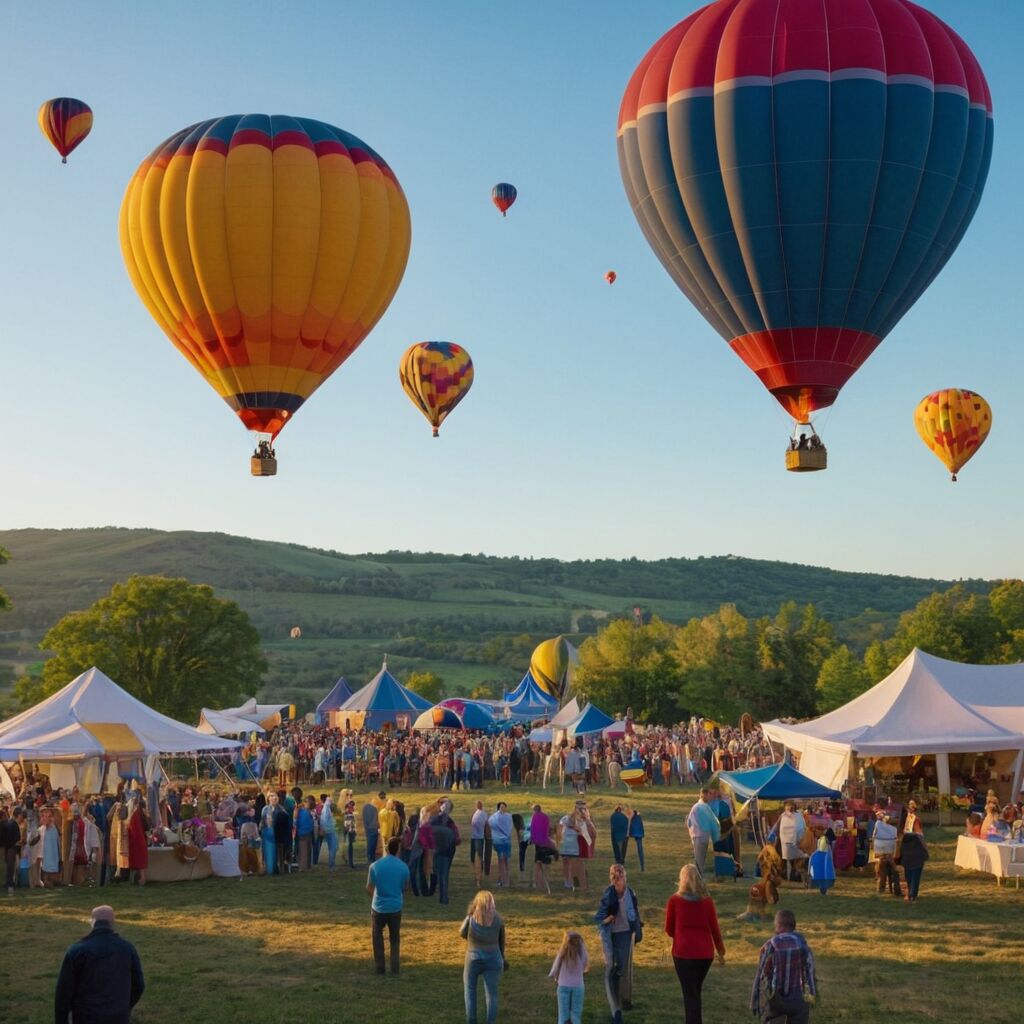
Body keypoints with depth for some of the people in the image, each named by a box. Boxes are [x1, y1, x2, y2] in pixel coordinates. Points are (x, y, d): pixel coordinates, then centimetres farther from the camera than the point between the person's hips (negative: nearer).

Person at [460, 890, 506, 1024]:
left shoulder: (471, 918, -6)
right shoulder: (498, 919, 0)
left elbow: (462, 934, 8)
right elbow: (502, 941, 10)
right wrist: (502, 958, 22)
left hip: (473, 958, -1)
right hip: (493, 958, 1)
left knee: (470, 990, 15)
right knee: (491, 993, 6)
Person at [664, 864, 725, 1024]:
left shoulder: (674, 901, -7)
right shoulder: (707, 901, -2)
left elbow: (669, 930, 0)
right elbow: (715, 928, 3)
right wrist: (721, 951, 15)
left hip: (683, 953, -3)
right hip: (705, 953, 3)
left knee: (690, 995, 0)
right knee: (695, 992, 21)